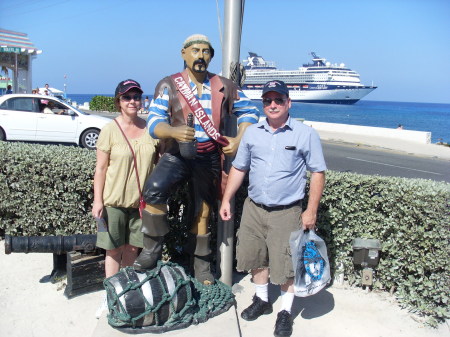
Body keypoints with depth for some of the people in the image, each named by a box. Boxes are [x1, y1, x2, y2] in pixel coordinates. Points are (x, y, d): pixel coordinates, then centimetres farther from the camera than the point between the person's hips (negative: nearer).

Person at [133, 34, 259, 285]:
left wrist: (239, 140, -1)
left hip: (210, 157, 2)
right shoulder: (168, 86, 0)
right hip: (177, 154, -2)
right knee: (154, 190, -29)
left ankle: (201, 265, 31)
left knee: (203, 212, 11)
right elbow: (154, 122, -9)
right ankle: (152, 250, -10)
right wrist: (174, 131, -32)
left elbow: (249, 111, 16)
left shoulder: (225, 87, 7)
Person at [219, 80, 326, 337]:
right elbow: (238, 168, 13)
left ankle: (286, 312, 24)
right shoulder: (252, 133, 6)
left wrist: (311, 211, -8)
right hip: (253, 208, 4)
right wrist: (226, 200, 9)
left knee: (286, 263, 3)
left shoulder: (305, 134, -5)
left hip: (287, 211, -4)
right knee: (256, 257, 14)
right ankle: (262, 300, 37)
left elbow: (318, 173, -3)